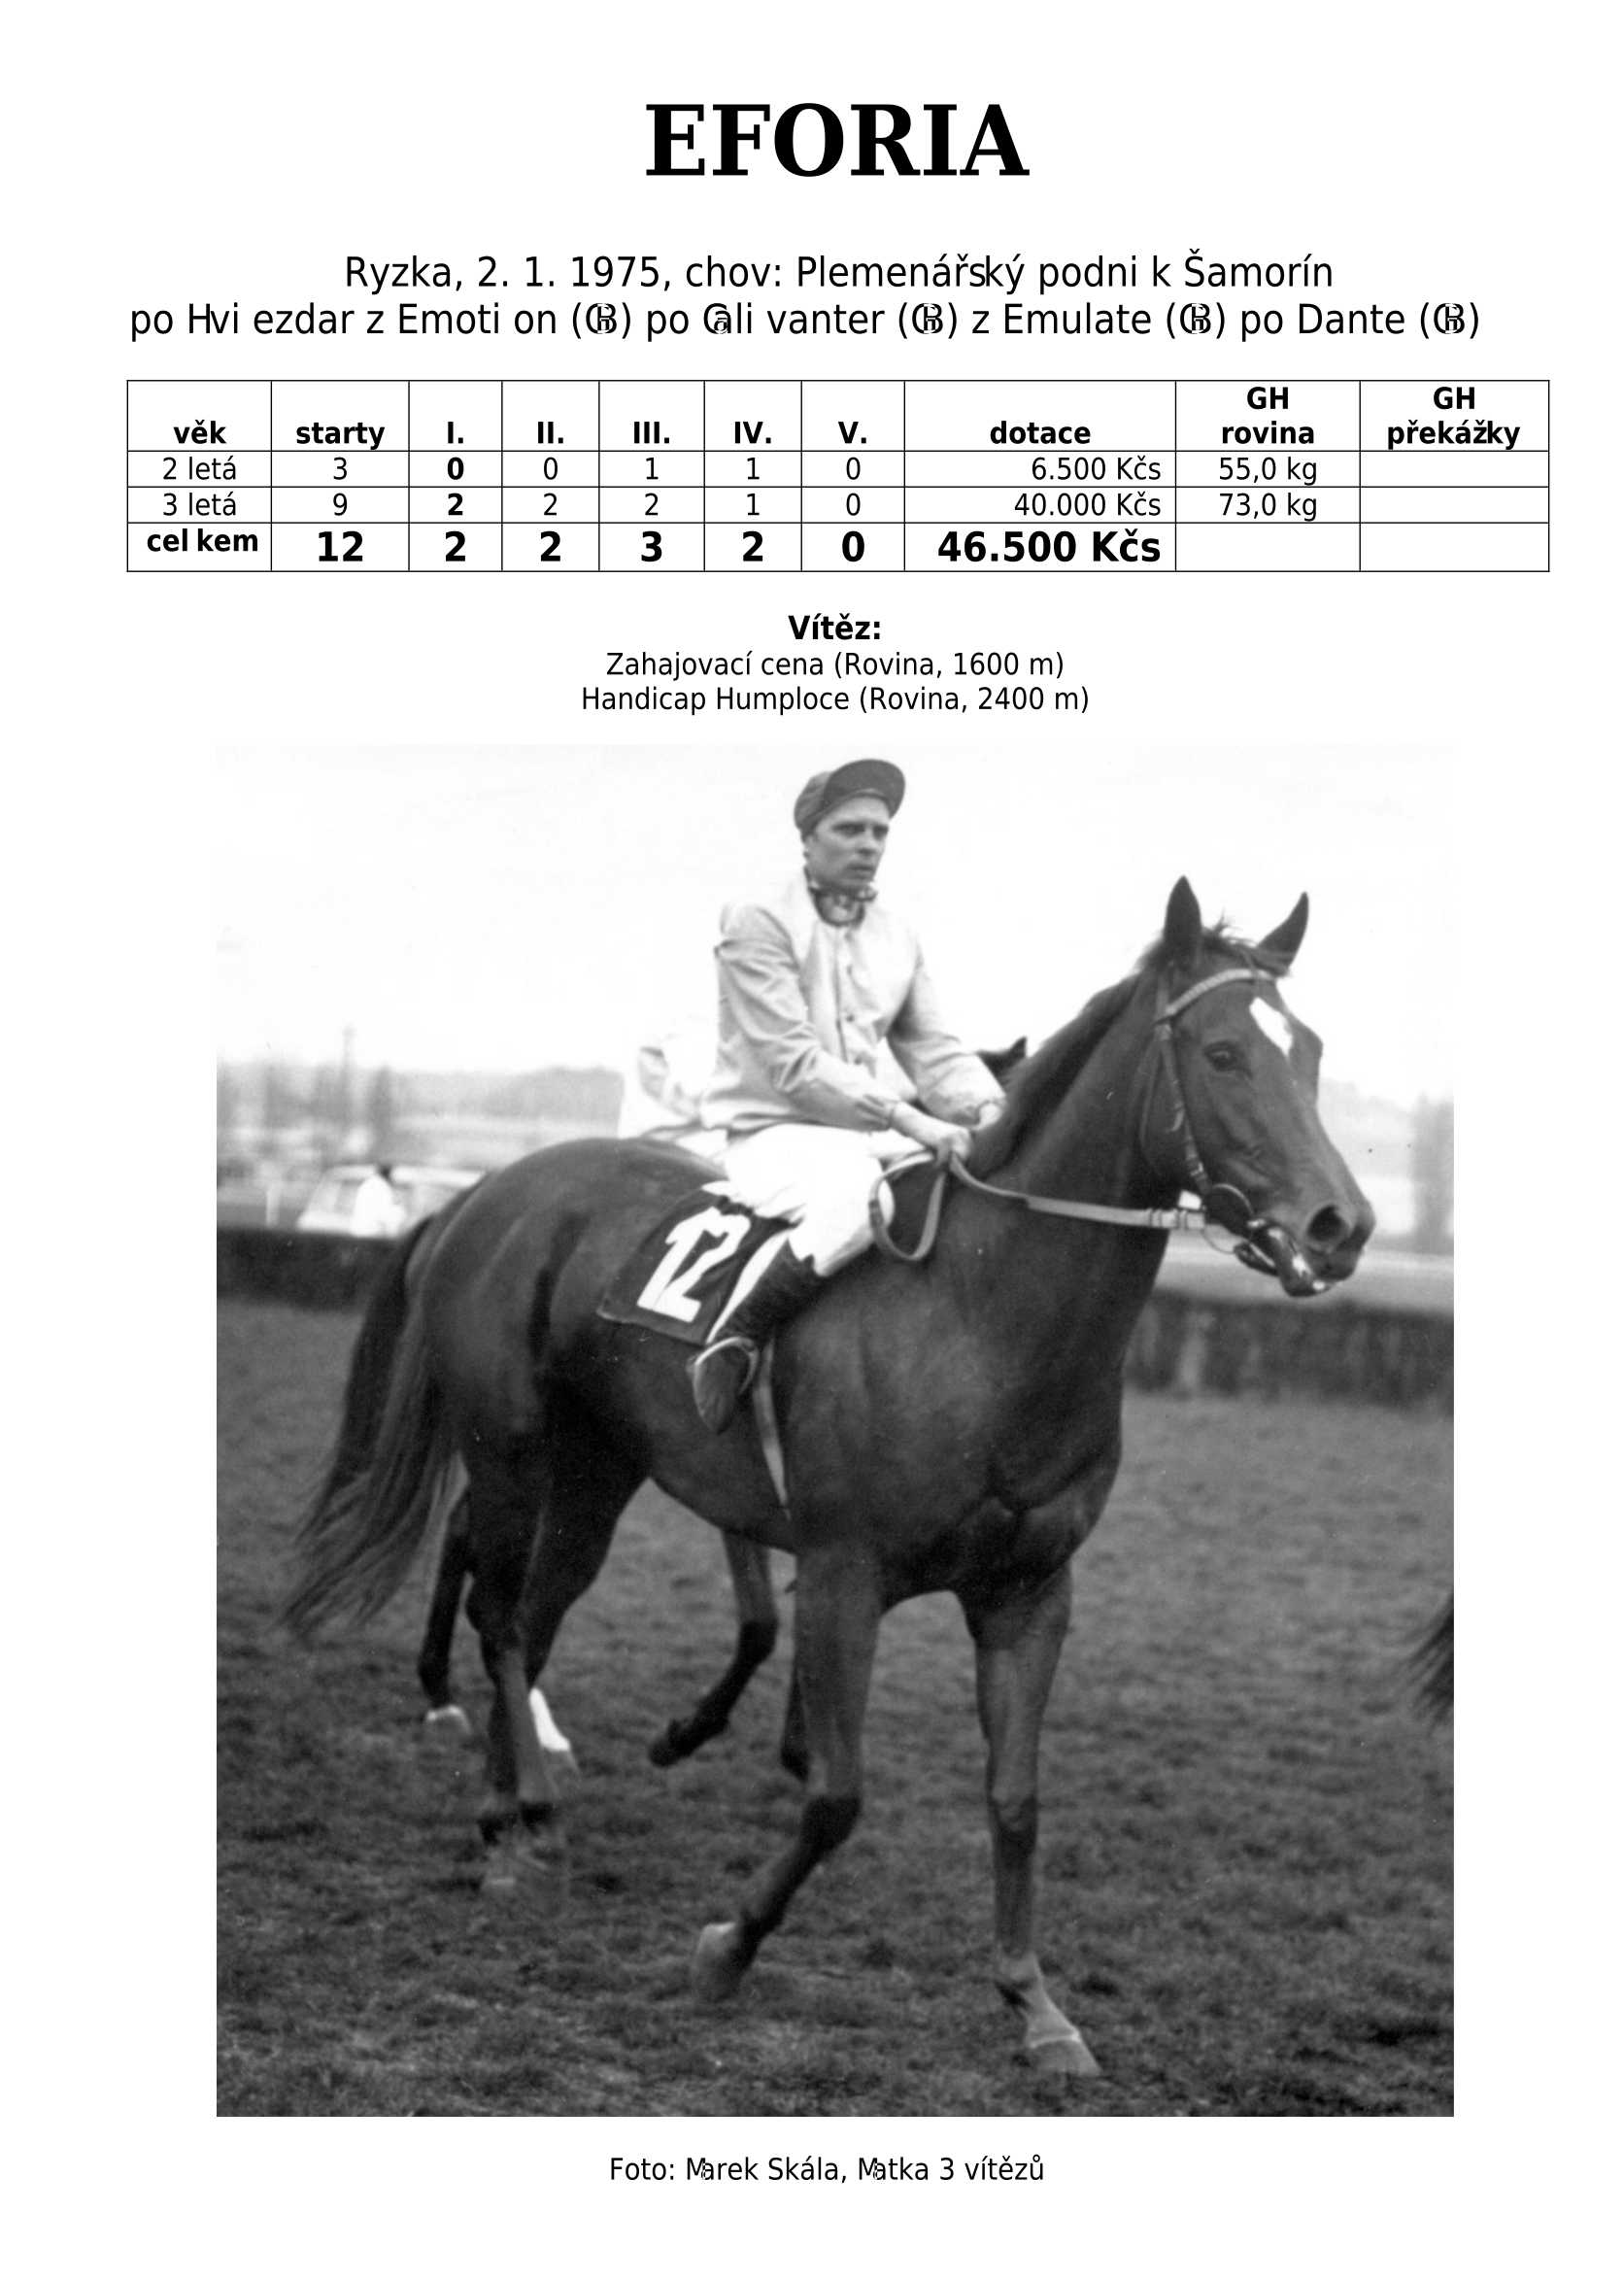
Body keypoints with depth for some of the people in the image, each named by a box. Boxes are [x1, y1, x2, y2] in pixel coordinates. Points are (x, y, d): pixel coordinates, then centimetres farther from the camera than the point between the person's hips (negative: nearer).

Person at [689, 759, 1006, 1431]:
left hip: (876, 1134, 7)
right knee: (854, 1198, -39)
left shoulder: (897, 936, 14)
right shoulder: (758, 925, -9)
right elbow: (793, 1066, -17)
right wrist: (907, 1119, -25)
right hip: (774, 1133, -7)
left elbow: (933, 1046, 12)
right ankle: (732, 1345, -26)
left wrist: (988, 1110, -11)